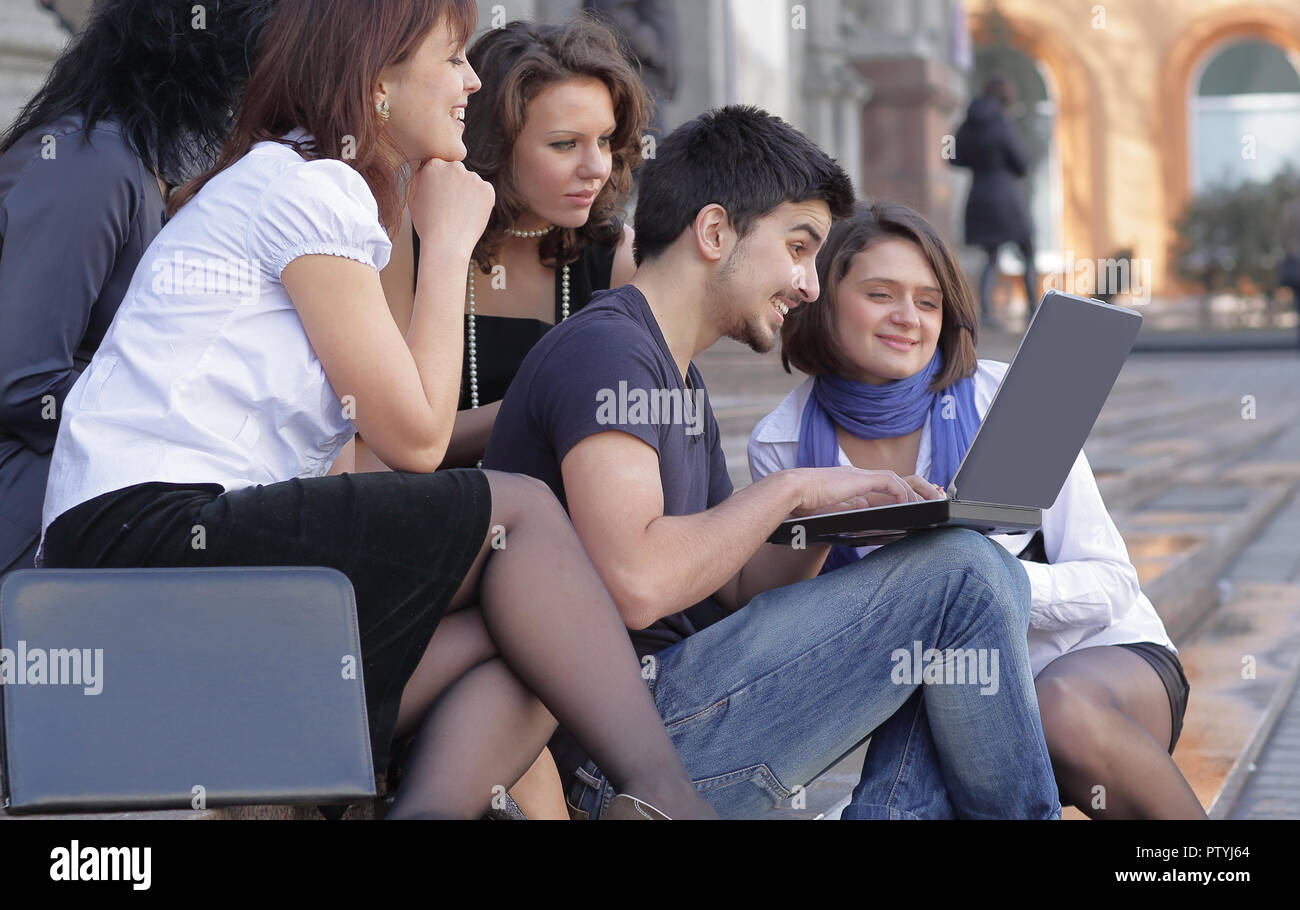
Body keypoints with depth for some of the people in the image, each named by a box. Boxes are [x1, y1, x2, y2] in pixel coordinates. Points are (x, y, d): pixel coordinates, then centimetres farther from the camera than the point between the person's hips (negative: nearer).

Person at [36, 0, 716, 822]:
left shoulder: (308, 186, 26)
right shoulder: (305, 185, -5)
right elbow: (415, 438, -7)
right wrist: (449, 244, 3)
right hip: (151, 532, -9)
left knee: (522, 666, -4)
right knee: (518, 509, -9)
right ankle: (662, 795, -18)